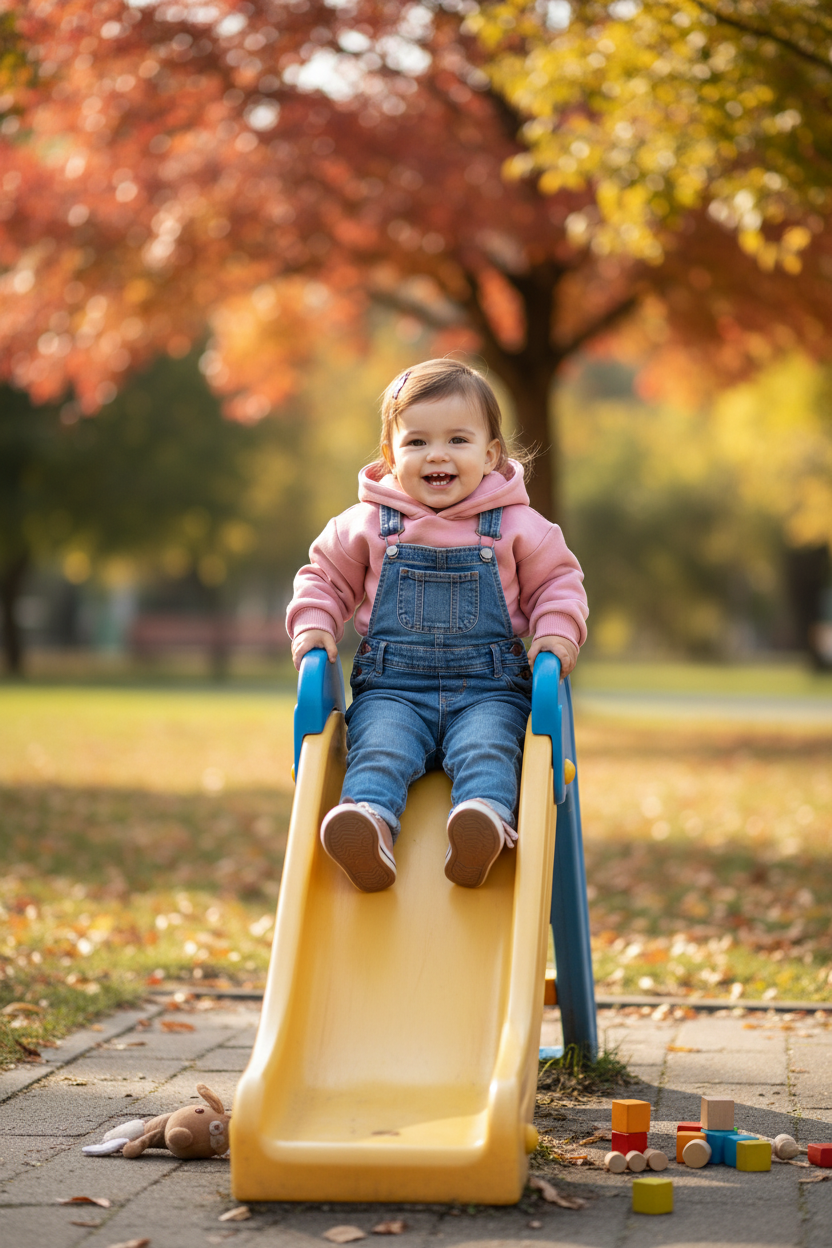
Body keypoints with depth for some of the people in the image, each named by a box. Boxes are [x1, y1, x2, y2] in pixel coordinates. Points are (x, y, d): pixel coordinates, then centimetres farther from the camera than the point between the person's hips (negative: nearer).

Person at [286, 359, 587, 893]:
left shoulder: (517, 527, 7)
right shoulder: (366, 527, 9)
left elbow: (558, 579, 16)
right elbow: (324, 577, 20)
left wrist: (556, 632, -2)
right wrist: (314, 628, 3)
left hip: (487, 690, 0)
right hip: (392, 688, 0)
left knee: (486, 748, -31)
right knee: (379, 748, -30)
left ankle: (487, 821, -55)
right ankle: (370, 824, -53)